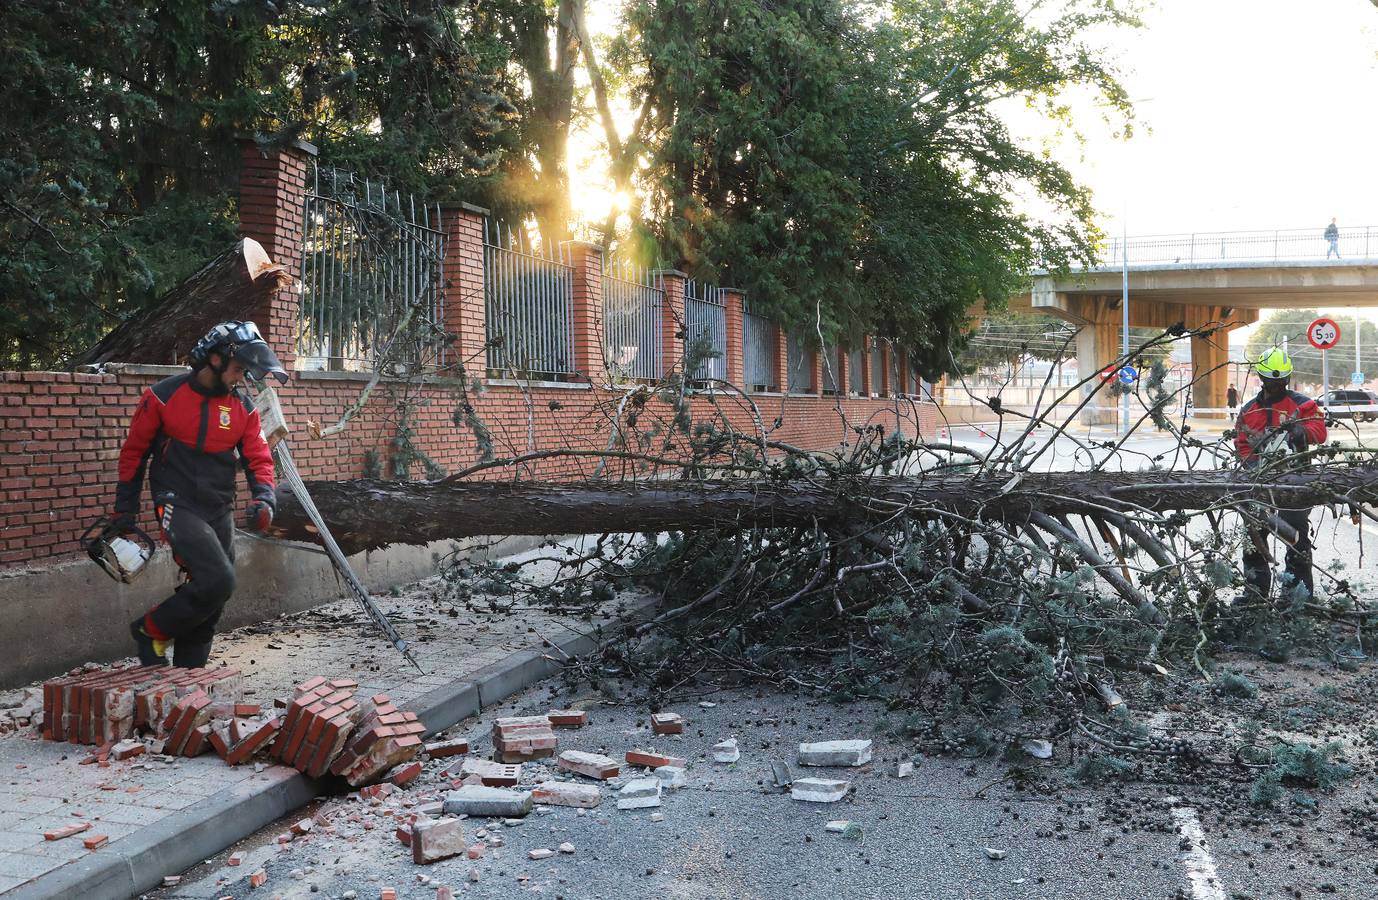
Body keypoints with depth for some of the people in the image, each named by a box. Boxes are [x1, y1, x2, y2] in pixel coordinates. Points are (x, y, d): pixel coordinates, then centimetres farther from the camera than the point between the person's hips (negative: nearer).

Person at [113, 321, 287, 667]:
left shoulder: (243, 408, 4)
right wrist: (125, 509, 6)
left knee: (210, 603, 10)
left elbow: (258, 458, 6)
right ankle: (152, 630, -1)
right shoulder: (163, 396, -7)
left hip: (220, 512, 6)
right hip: (178, 506, -6)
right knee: (217, 580, -24)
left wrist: (263, 498, -14)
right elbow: (134, 451, 2)